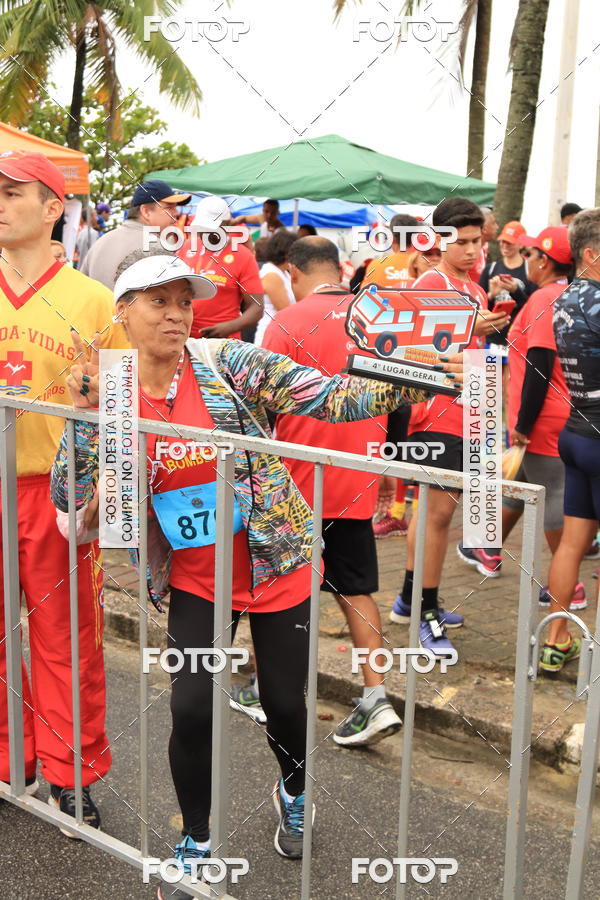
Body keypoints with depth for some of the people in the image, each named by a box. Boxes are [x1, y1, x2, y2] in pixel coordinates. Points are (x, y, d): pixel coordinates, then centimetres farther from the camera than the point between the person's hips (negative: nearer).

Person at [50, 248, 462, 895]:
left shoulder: (232, 364, -11)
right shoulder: (110, 394, -3)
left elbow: (328, 397, -17)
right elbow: (69, 496, -8)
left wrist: (403, 383, -32)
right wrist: (87, 414, -20)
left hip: (277, 563, -1)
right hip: (195, 580, 1)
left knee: (283, 702, 10)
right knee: (191, 710, -3)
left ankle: (294, 794, 46)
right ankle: (195, 842, 27)